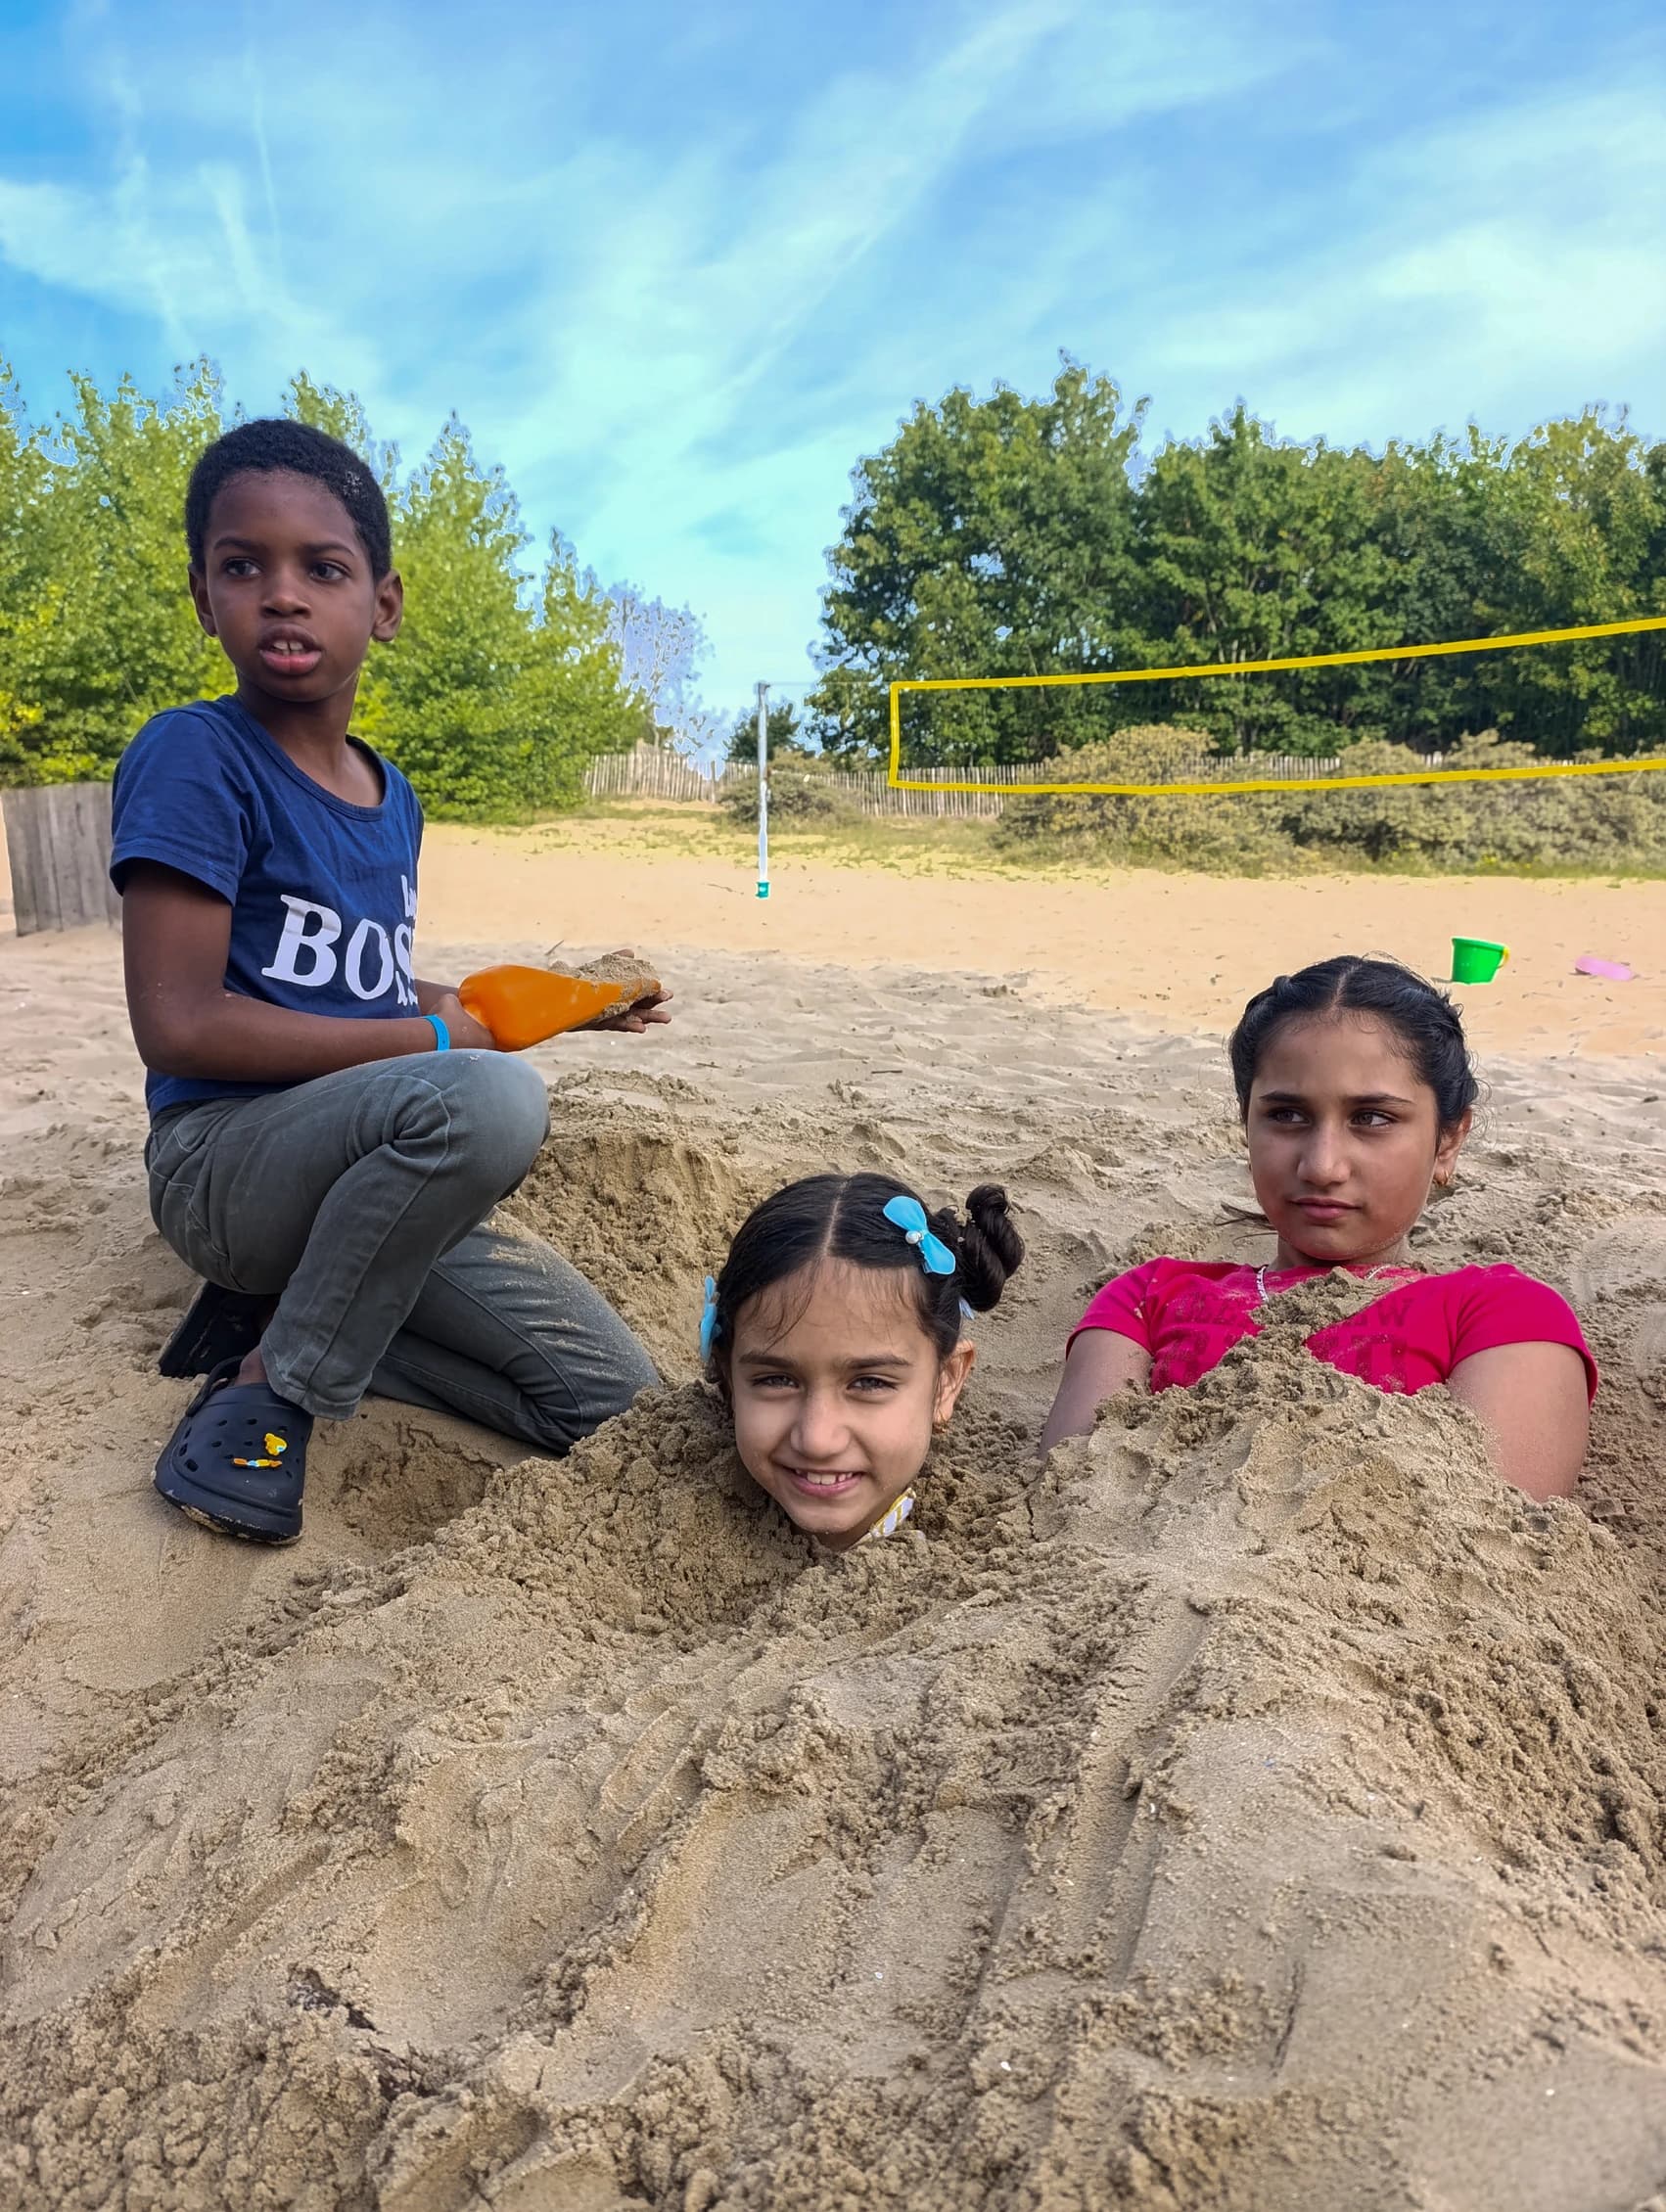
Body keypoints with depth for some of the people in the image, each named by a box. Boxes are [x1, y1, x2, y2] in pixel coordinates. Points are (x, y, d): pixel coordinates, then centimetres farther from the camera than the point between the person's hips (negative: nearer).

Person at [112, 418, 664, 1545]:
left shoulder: (394, 796, 11)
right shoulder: (195, 759, -11)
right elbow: (179, 1024, -18)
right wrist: (437, 1043, -13)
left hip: (373, 1175, 7)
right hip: (224, 1155, -7)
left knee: (620, 1400, 0)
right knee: (493, 1099, -37)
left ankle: (279, 1311, 7)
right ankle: (269, 1390, -15)